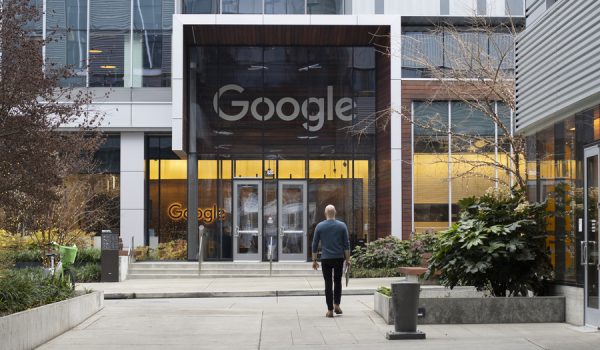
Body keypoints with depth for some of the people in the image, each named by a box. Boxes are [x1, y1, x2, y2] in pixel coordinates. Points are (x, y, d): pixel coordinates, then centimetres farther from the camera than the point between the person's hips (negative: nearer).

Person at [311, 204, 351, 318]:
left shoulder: (320, 226, -1)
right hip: (339, 258, 1)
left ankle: (330, 310, 0)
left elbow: (315, 244, 1)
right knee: (338, 281, 17)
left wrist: (314, 260, 8)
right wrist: (348, 259, 5)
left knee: (328, 284, 2)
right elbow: (346, 244, -2)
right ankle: (336, 305, 8)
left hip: (326, 259, -1)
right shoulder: (342, 226, -1)